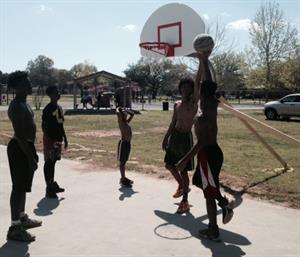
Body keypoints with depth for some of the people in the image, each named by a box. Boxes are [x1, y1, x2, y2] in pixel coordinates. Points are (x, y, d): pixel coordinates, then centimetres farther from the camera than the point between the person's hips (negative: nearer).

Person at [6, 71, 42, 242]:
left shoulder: (24, 104, 13)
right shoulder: (17, 107, -19)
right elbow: (19, 135, -24)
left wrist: (33, 153, 21)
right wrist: (30, 157, -24)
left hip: (26, 147, 10)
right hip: (20, 149, -10)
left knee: (24, 187, 19)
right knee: (19, 188, -4)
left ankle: (22, 218, 33)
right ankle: (15, 228, 4)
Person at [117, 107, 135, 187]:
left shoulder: (126, 122, 14)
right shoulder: (120, 122, -8)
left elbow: (132, 114, 22)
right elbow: (118, 113, -25)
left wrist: (125, 110, 14)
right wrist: (119, 110, -5)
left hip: (128, 143, 8)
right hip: (123, 143, -8)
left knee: (124, 161, 16)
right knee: (122, 162, -2)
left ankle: (124, 178, 25)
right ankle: (122, 180, 2)